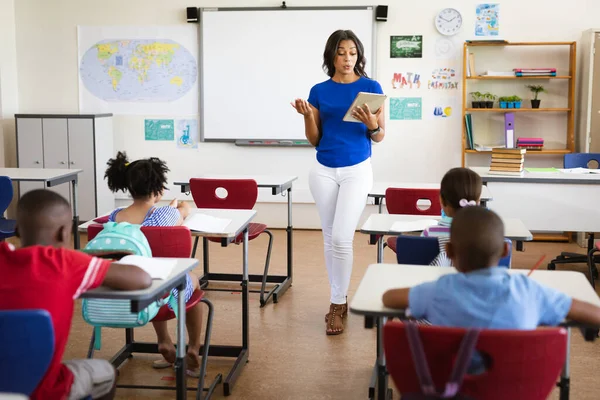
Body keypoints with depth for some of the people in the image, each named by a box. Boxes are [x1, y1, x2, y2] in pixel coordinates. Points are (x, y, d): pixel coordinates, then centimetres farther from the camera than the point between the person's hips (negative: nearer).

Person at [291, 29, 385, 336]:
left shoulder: (371, 87, -1)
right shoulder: (319, 91, 5)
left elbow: (380, 137, 2)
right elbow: (314, 140, 6)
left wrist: (372, 124, -20)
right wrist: (307, 115, -12)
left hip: (357, 170, -3)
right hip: (324, 170, 3)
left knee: (342, 238, -11)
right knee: (329, 237, 8)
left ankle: (337, 305, 4)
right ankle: (339, 299, 22)